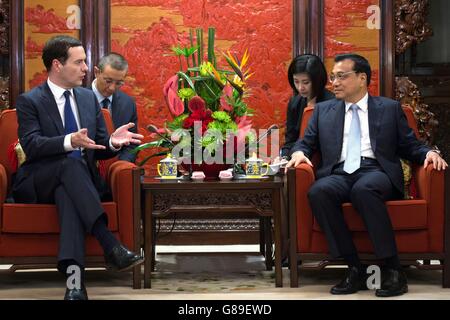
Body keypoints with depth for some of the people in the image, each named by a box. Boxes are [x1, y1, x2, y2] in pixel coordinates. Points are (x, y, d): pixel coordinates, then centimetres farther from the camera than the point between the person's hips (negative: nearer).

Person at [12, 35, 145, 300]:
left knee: (67, 193, -35)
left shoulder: (88, 98, 15)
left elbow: (100, 149, 14)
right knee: (70, 163, -35)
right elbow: (31, 145, -16)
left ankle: (74, 272, -53)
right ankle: (110, 245, -46)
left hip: (74, 183, 3)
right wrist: (69, 141, -34)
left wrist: (113, 142, -11)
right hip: (38, 184, -3)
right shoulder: (30, 101, -1)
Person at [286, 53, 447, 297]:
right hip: (339, 174, 2)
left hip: (376, 172, -2)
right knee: (318, 191, -34)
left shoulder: (390, 108, 18)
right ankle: (354, 269, -27)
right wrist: (299, 153, -2)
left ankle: (393, 269, -32)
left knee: (364, 189, -39)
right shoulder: (323, 110, 23)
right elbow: (306, 143, 22)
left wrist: (429, 153, -6)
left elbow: (410, 146, 16)